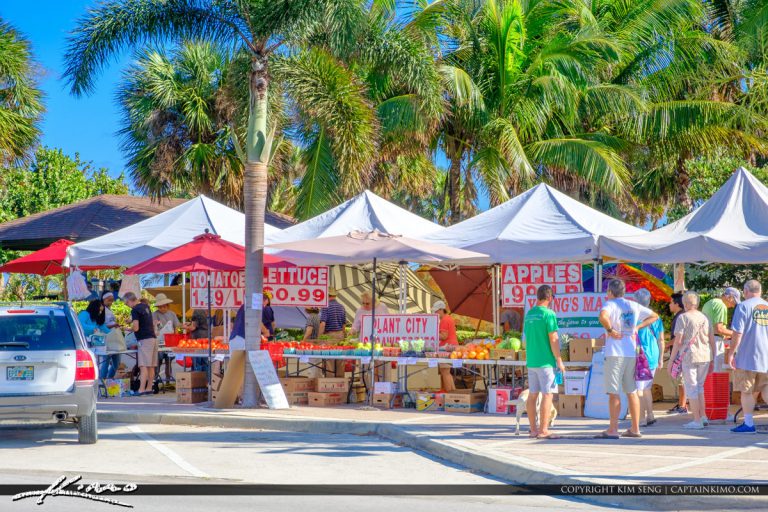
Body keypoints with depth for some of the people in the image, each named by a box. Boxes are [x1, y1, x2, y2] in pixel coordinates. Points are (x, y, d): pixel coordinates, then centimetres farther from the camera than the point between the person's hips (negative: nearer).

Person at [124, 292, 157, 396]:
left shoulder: (135, 310, -11)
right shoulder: (146, 306, 15)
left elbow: (136, 328, -17)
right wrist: (132, 321, 28)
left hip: (145, 340, -9)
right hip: (153, 338, 9)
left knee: (143, 366, -12)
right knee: (151, 366, 8)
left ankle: (141, 389, -17)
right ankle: (149, 388, 11)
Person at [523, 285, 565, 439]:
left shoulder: (529, 314, 11)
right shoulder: (548, 314, -12)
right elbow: (553, 339, -14)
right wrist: (559, 361, -8)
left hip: (531, 361, 7)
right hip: (546, 361, -7)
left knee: (532, 395, 10)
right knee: (547, 394, -5)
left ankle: (533, 429, 15)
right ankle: (543, 430, -8)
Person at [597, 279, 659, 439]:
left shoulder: (610, 304, -7)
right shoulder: (634, 306, 11)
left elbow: (603, 316, -30)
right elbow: (654, 316, 22)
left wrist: (610, 330, -15)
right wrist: (637, 327, 14)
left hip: (615, 354, -6)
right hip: (632, 353, 6)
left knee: (614, 393, -3)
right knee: (632, 392, 11)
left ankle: (613, 430, -4)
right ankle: (635, 429, 14)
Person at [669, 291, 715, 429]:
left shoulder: (683, 317, -4)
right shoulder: (705, 318, 11)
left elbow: (678, 341, -10)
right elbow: (712, 341, 12)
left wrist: (671, 360, -5)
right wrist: (712, 360, 21)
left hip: (689, 356, -5)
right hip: (705, 356, 5)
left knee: (691, 388, 2)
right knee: (699, 386, 20)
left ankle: (697, 421, 1)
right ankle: (703, 416, 18)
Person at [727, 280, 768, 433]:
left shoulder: (743, 307, -7)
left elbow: (737, 333, -13)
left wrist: (730, 353, -6)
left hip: (747, 357, -5)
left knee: (747, 391, 3)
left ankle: (748, 424, 6)